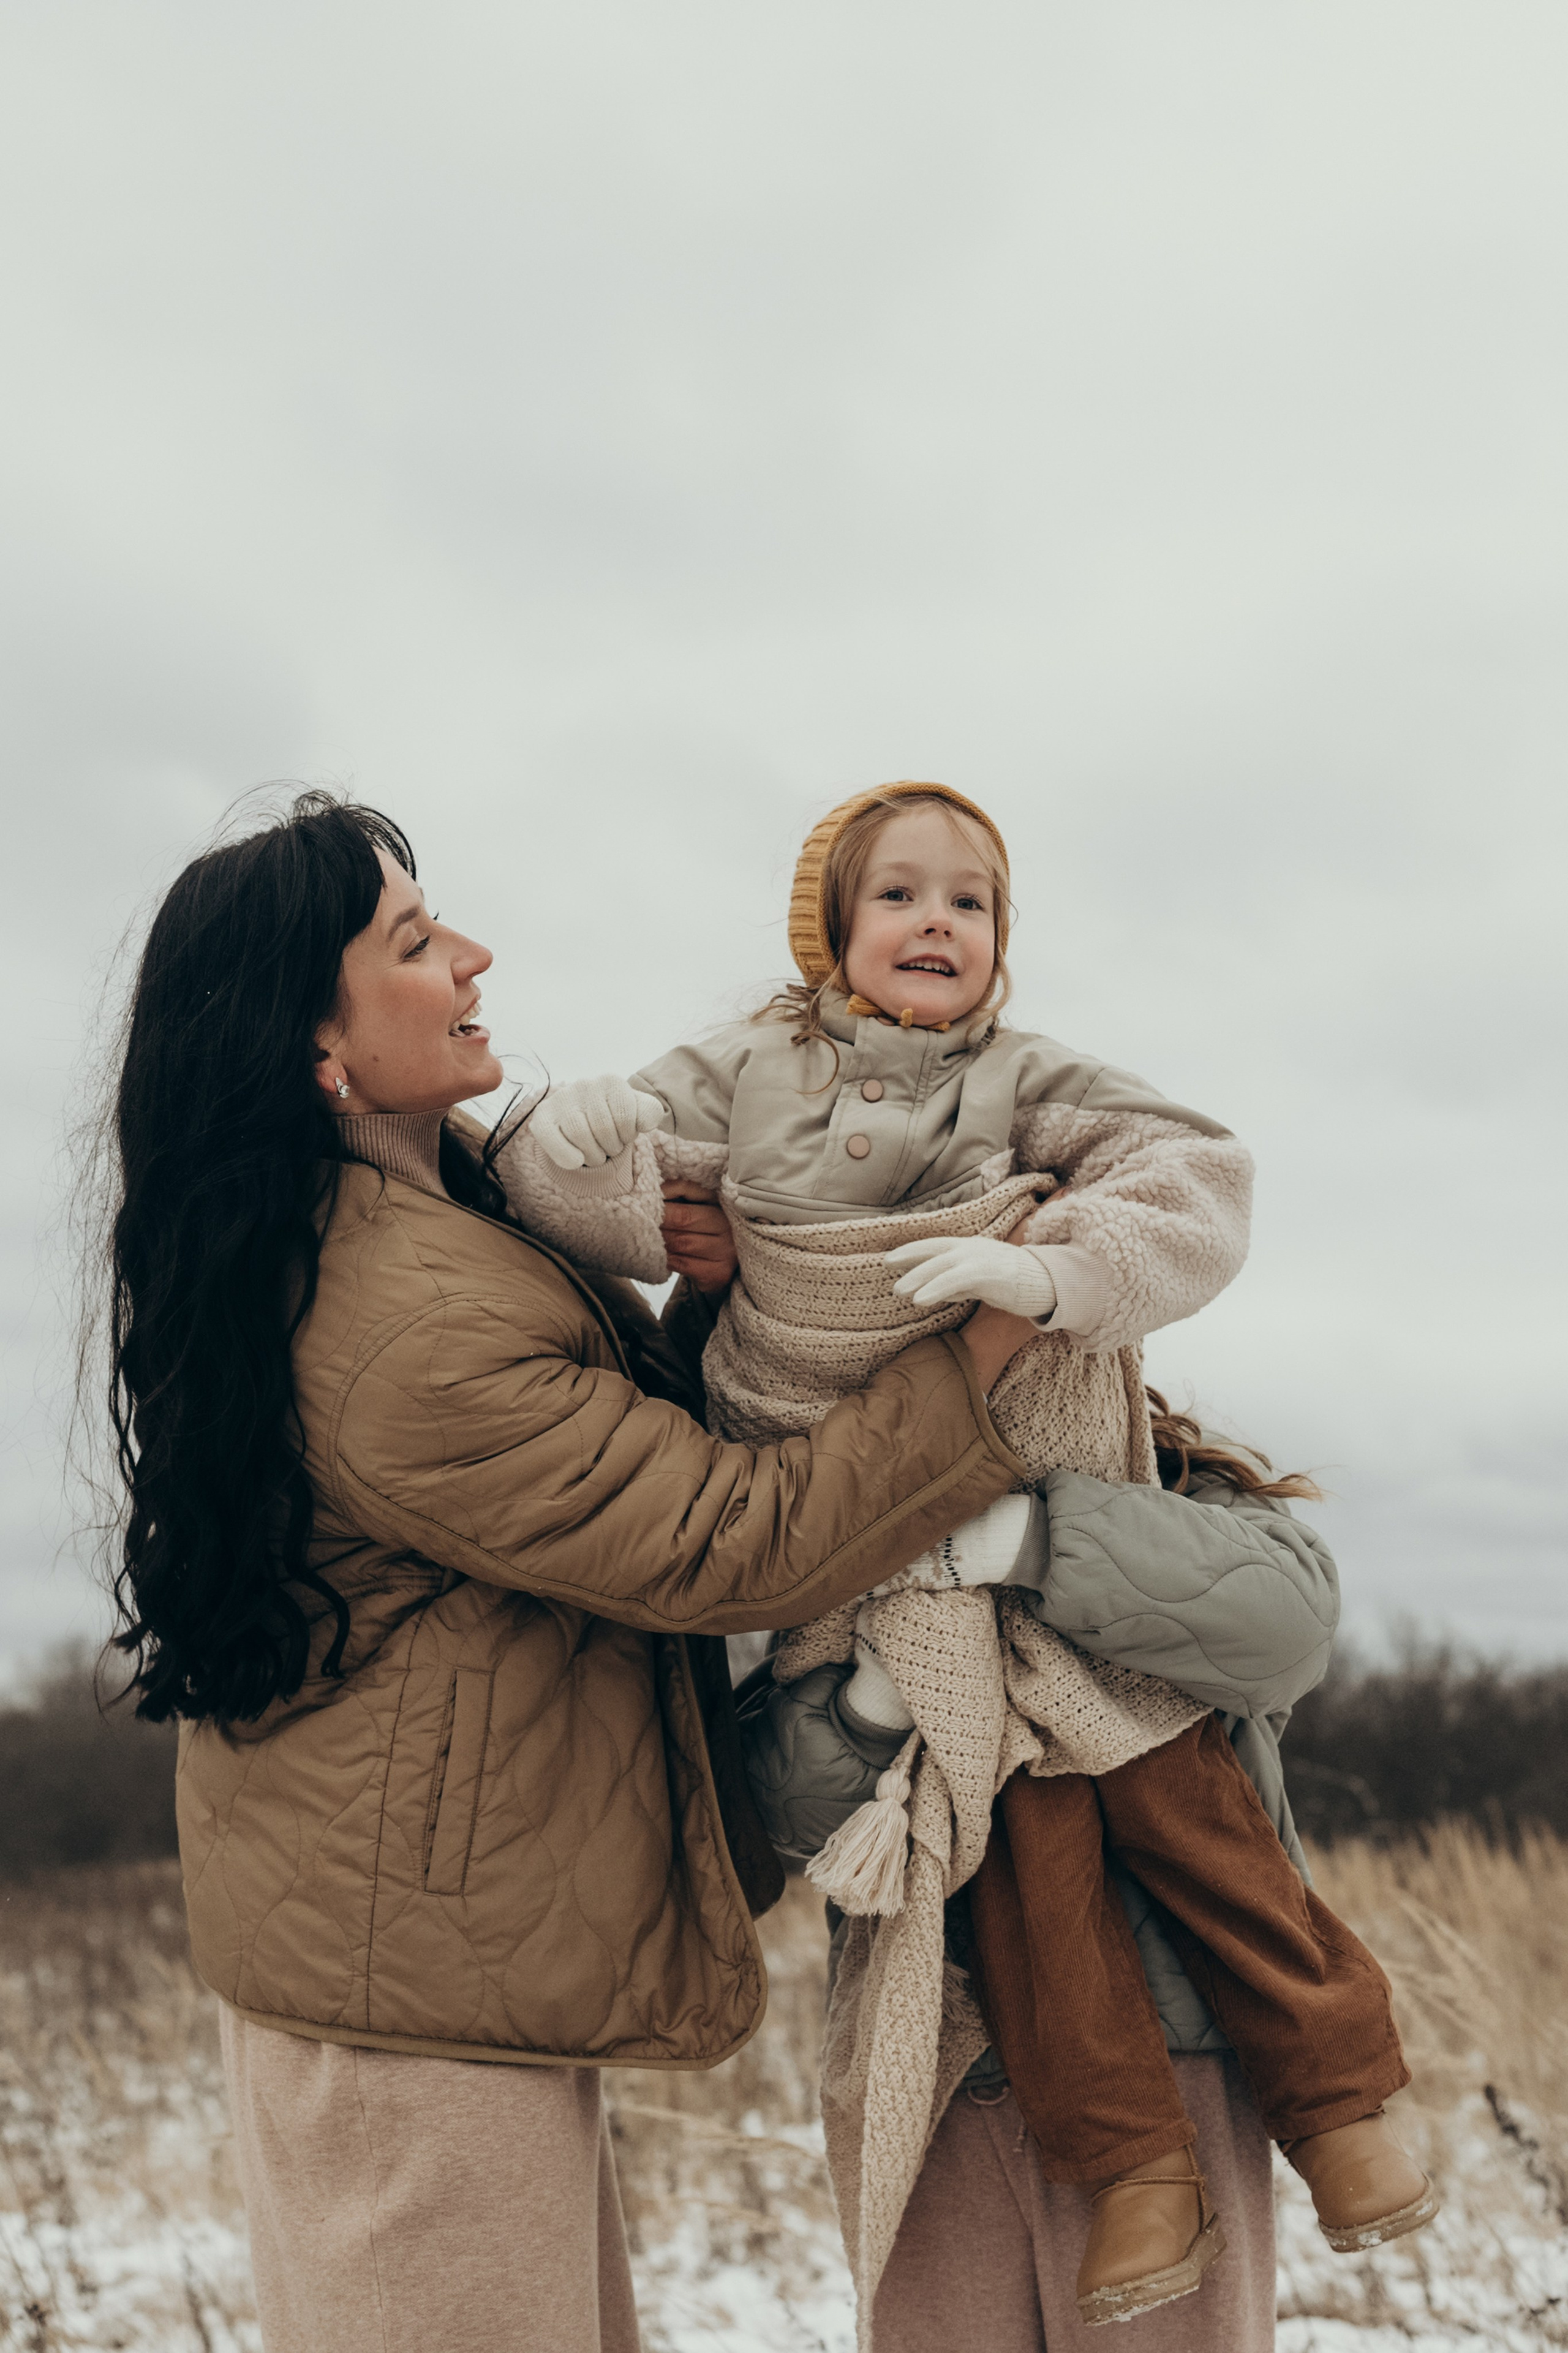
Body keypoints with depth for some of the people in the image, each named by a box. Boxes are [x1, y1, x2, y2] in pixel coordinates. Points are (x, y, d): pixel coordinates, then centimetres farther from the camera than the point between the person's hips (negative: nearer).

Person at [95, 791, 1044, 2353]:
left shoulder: (344, 1233, 6)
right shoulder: (416, 1327, -27)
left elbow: (616, 1432, 14)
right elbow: (734, 1549, -23)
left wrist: (708, 1295, -5)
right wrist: (988, 1346, -18)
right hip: (419, 1977, -10)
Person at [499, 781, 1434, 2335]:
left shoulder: (1030, 1085, -2)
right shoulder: (748, 1078, 0)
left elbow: (1197, 1188, -12)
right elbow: (574, 1158, 2)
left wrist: (1047, 1269, -26)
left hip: (1057, 1499, 1)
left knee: (1175, 1786, 0)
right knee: (1015, 1813, -5)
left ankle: (1329, 2086, 17)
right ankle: (1131, 2158, 7)